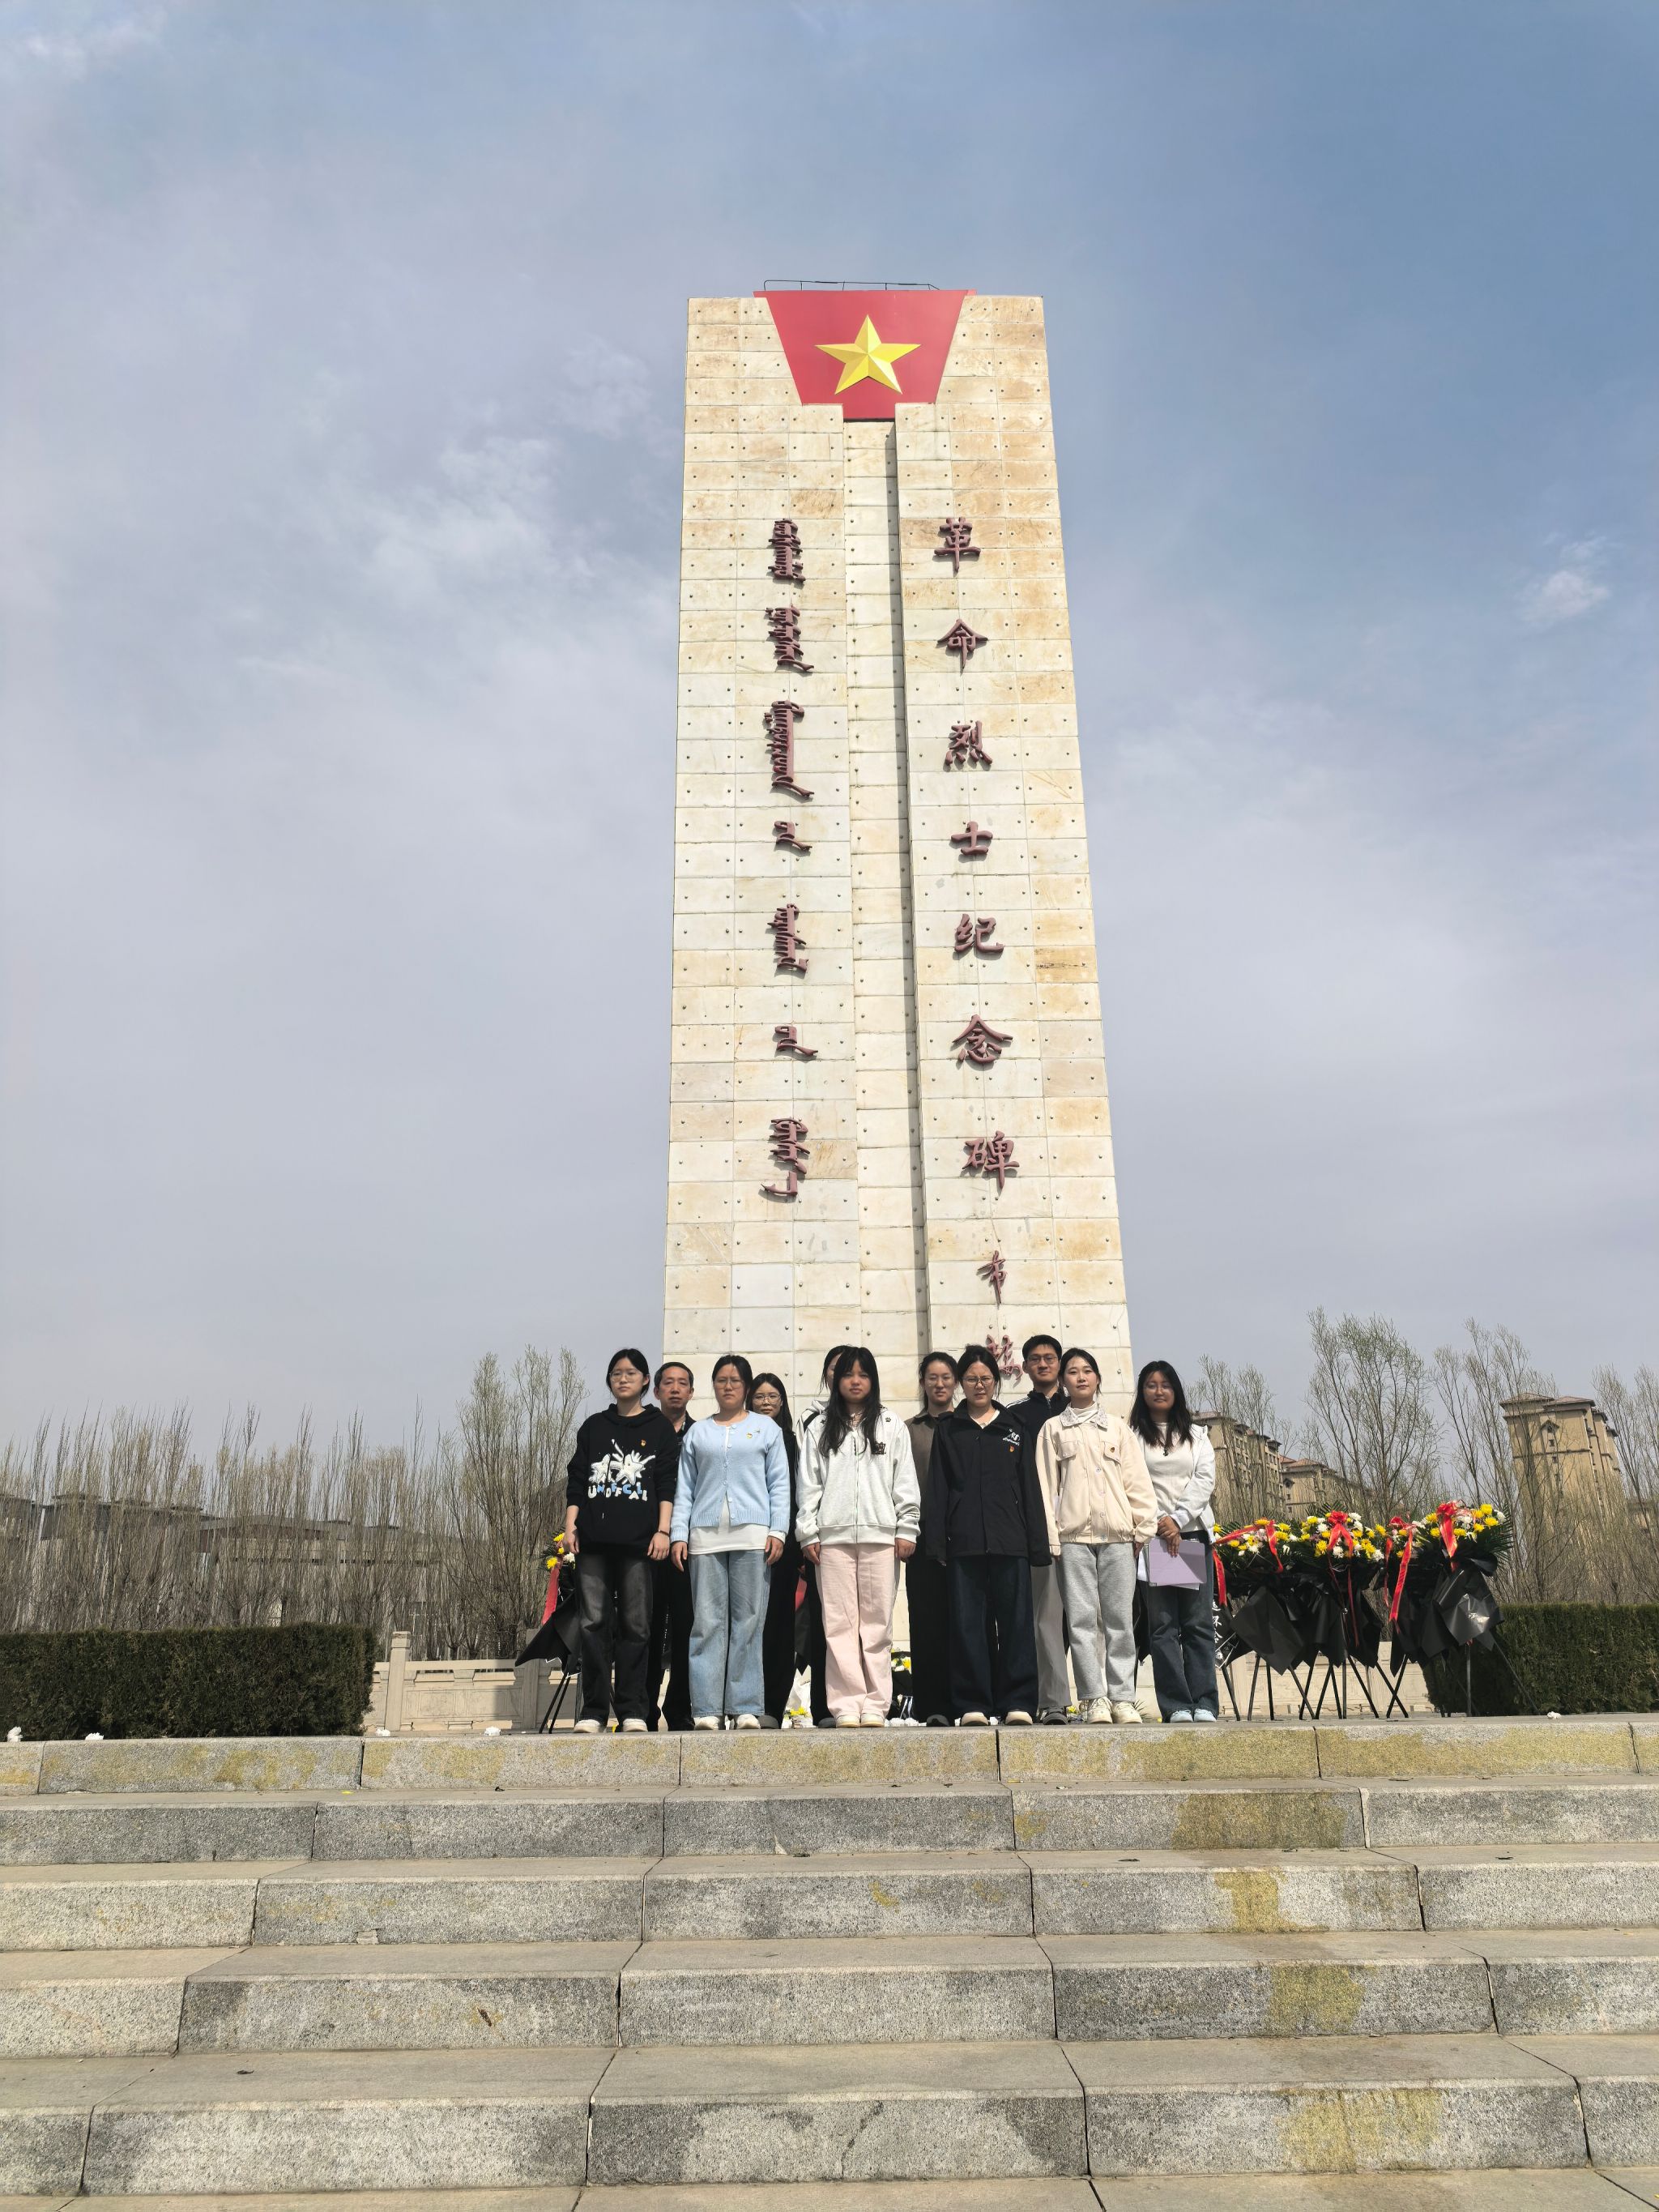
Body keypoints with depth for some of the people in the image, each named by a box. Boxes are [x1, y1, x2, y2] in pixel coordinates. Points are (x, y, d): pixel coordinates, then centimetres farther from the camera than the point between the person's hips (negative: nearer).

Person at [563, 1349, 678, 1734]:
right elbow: (576, 1480, 14)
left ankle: (632, 1711, 2)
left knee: (635, 1625, -2)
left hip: (638, 1542, -2)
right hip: (593, 1541, 2)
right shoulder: (593, 1426, 16)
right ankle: (593, 1711, 4)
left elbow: (667, 1485, 4)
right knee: (594, 1623, -1)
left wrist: (663, 1531, -6)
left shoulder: (659, 1428, 10)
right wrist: (570, 1526, 3)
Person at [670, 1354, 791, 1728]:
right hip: (705, 1535, 1)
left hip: (752, 1535, -1)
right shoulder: (697, 1433, 16)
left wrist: (777, 1531, -3)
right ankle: (706, 1709, 0)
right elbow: (684, 1488, 13)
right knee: (707, 1622, -2)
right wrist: (678, 1535, 3)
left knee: (748, 1621, -2)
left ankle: (746, 1707, 2)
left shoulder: (766, 1428, 13)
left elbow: (779, 1484, 8)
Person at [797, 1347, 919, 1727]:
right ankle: (847, 1704, 1)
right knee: (839, 1623, -2)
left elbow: (906, 1483, 6)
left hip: (880, 1534, -1)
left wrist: (906, 1529, -1)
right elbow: (809, 1485, 9)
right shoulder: (820, 1430, 12)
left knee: (877, 1622, -1)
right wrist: (808, 1533, 1)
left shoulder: (892, 1427, 10)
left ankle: (875, 1704, 3)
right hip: (833, 1536, 1)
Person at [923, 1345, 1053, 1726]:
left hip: (1010, 1540, 0)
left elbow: (1029, 1487, 9)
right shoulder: (948, 1430, 10)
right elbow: (937, 1489, 7)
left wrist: (1038, 1542, 3)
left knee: (1015, 1621, 1)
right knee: (968, 1623, 1)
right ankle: (972, 1705, 7)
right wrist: (936, 1541, -2)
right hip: (965, 1542, 0)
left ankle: (1017, 1702, 8)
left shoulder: (1013, 1428, 11)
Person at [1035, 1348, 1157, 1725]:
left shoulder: (1117, 1427, 15)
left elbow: (1137, 1481, 11)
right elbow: (1047, 1485, 6)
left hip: (1117, 1533, 1)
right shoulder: (1052, 1429, 11)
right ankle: (1095, 1698, 1)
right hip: (1073, 1535, -1)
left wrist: (1143, 1527, 3)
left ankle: (1122, 1697, 5)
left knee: (1120, 1617, 0)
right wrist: (1050, 1535, -1)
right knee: (1082, 1618, -4)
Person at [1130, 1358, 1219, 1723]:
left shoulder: (1197, 1436, 17)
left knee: (1199, 1622, 0)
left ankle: (1204, 1703, 2)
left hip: (1193, 1532, 2)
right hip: (1153, 1536, -2)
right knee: (1163, 1624, -3)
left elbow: (1205, 1481, 5)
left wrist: (1177, 1519, -9)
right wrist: (1158, 1524, -12)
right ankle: (1177, 1705, -1)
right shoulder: (1132, 1436, 8)